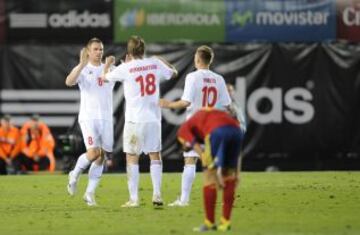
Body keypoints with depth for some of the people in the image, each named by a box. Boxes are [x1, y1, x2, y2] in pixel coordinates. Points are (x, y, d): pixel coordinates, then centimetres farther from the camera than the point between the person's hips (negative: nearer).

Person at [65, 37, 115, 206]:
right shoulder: (83, 70, -1)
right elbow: (69, 82, -20)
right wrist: (82, 64, -28)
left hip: (106, 119, 5)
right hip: (88, 118, -5)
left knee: (102, 157, 2)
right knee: (94, 152, -20)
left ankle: (90, 193, 10)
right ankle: (75, 175, 7)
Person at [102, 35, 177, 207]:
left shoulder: (126, 68, -8)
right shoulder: (155, 63, 2)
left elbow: (105, 78, 7)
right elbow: (173, 73, 20)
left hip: (135, 120, -3)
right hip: (154, 117, 3)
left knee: (132, 158, 3)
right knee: (155, 156, 11)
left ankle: (134, 198, 0)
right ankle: (157, 195, 5)